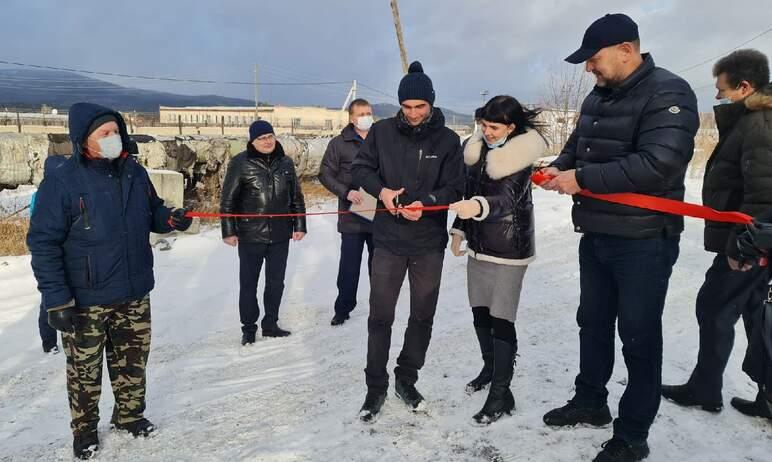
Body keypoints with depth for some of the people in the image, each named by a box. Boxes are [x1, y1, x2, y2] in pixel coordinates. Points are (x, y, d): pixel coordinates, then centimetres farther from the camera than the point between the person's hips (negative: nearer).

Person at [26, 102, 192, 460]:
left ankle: (129, 414, 40)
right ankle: (84, 430, 34)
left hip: (134, 293, 5)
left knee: (133, 360, 18)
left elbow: (152, 211, 16)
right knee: (84, 369, 13)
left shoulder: (135, 173, 1)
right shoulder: (61, 182, -15)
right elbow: (43, 244, -14)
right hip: (85, 300, -4)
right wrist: (56, 299, -18)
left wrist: (171, 218, -9)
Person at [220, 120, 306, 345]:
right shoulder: (240, 164, -6)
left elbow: (296, 197, 13)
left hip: (280, 235, 4)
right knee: (248, 283, 7)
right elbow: (227, 200, -4)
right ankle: (249, 328, 22)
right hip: (250, 236, -3)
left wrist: (299, 226, 9)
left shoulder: (286, 163, 7)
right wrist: (228, 231, -6)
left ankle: (270, 324, 27)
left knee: (276, 282, 12)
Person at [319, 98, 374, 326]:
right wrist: (346, 192, -17)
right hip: (352, 217, -2)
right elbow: (325, 174, -3)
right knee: (349, 265, 3)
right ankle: (343, 309, 18)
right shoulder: (339, 143, -2)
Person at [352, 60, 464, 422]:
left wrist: (426, 203, -23)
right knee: (380, 316, 3)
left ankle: (407, 379, 31)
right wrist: (381, 190, -15)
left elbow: (455, 189, -4)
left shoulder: (448, 140, -3)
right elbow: (360, 168, 6)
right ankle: (376, 386, 19)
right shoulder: (382, 131, -2)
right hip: (388, 240, 0)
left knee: (423, 316, 12)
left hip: (429, 243, 1)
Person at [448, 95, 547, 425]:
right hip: (479, 245, 7)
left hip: (509, 249, -7)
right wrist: (459, 228, 14)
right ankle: (490, 368, 36)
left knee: (501, 319, -6)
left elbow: (507, 198, -28)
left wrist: (479, 206, -47)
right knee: (480, 312, 15)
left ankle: (501, 393, 4)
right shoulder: (478, 149, 6)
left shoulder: (520, 157, -14)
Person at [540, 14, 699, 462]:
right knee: (593, 323, 19)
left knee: (639, 338, 3)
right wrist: (559, 167, -1)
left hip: (643, 242, -8)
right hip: (596, 236, 8)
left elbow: (659, 164, -27)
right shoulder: (598, 97, 11)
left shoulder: (668, 92, -15)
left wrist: (582, 179, -23)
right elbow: (578, 145, 22)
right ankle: (591, 401, 37)